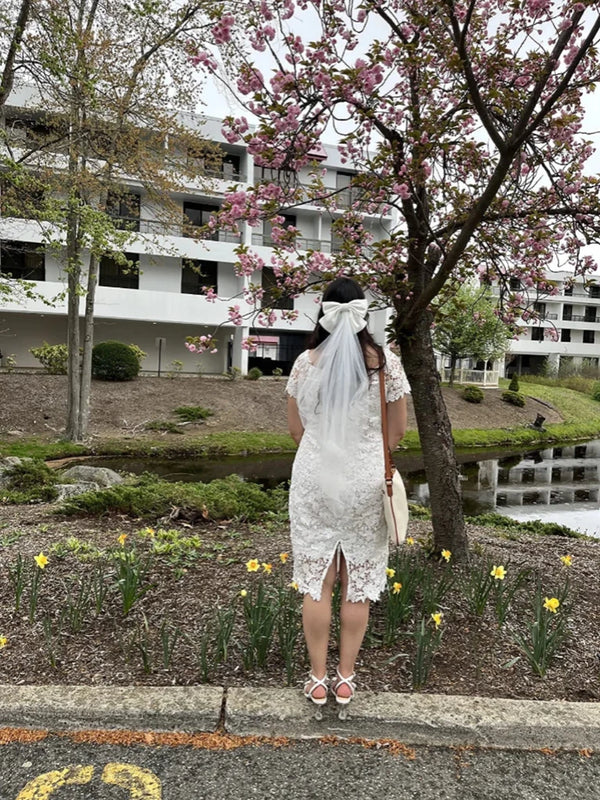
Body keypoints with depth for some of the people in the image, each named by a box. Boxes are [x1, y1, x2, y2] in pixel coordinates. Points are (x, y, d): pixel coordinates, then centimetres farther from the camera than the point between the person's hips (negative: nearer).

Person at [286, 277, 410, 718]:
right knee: (359, 582, 13)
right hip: (366, 483, 0)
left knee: (316, 580, 11)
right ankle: (346, 677, 25)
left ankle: (318, 678, 23)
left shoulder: (307, 362, -5)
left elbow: (296, 427, 4)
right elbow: (398, 430, 1)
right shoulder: (386, 362, -7)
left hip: (314, 480, 0)